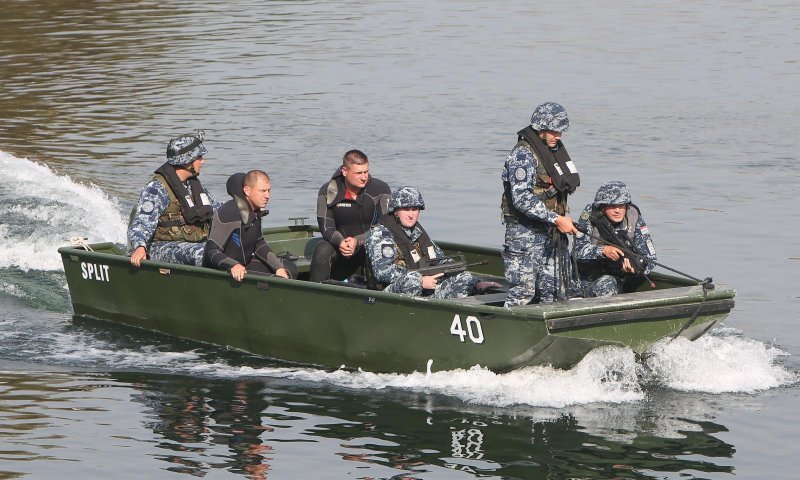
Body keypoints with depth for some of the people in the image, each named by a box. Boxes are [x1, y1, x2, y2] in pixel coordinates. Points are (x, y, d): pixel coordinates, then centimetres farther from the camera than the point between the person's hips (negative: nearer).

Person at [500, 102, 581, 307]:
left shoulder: (555, 150, 13)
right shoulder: (523, 155, -14)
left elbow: (566, 186, 28)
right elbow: (522, 199, -23)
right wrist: (556, 219, -23)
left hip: (551, 232, 8)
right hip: (526, 234, -8)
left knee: (554, 293, 9)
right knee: (522, 292, -8)